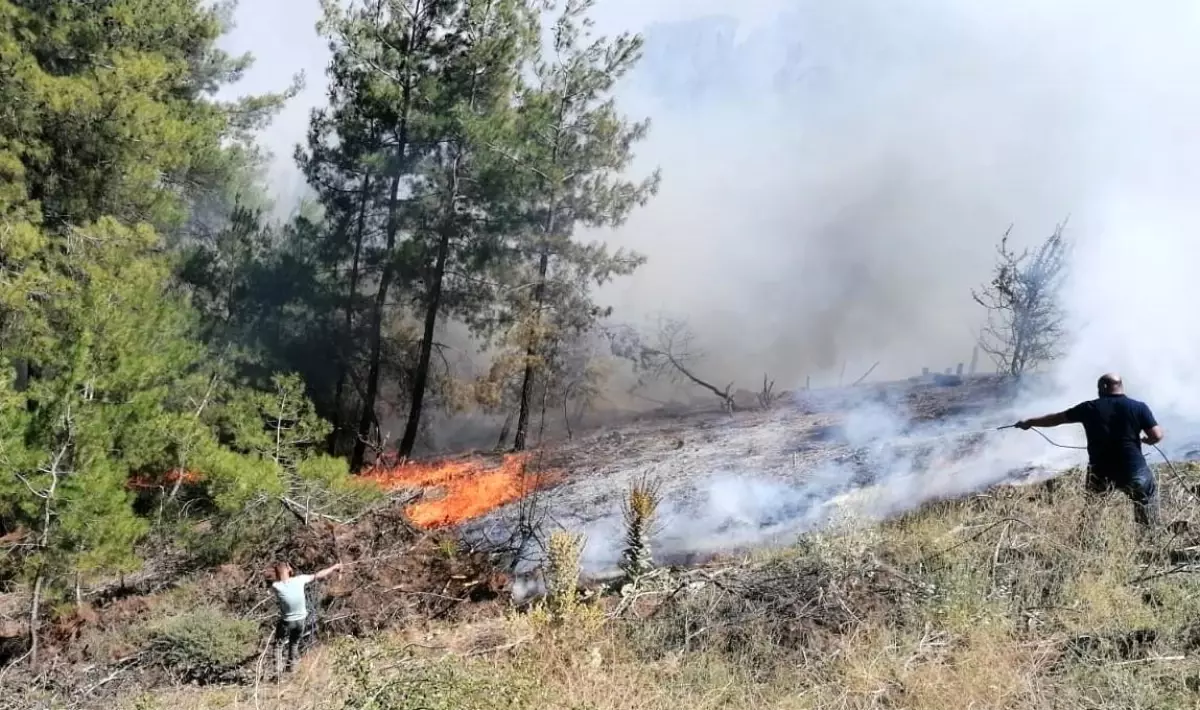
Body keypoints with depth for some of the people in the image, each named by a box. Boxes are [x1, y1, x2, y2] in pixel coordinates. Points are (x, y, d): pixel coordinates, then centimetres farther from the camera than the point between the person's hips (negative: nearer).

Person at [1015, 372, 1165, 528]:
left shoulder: (1089, 408, 2)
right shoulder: (1138, 407, -3)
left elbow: (1055, 418, 12)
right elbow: (1156, 436, -8)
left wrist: (1029, 422, 26)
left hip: (1100, 474, 1)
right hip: (1134, 472, -1)